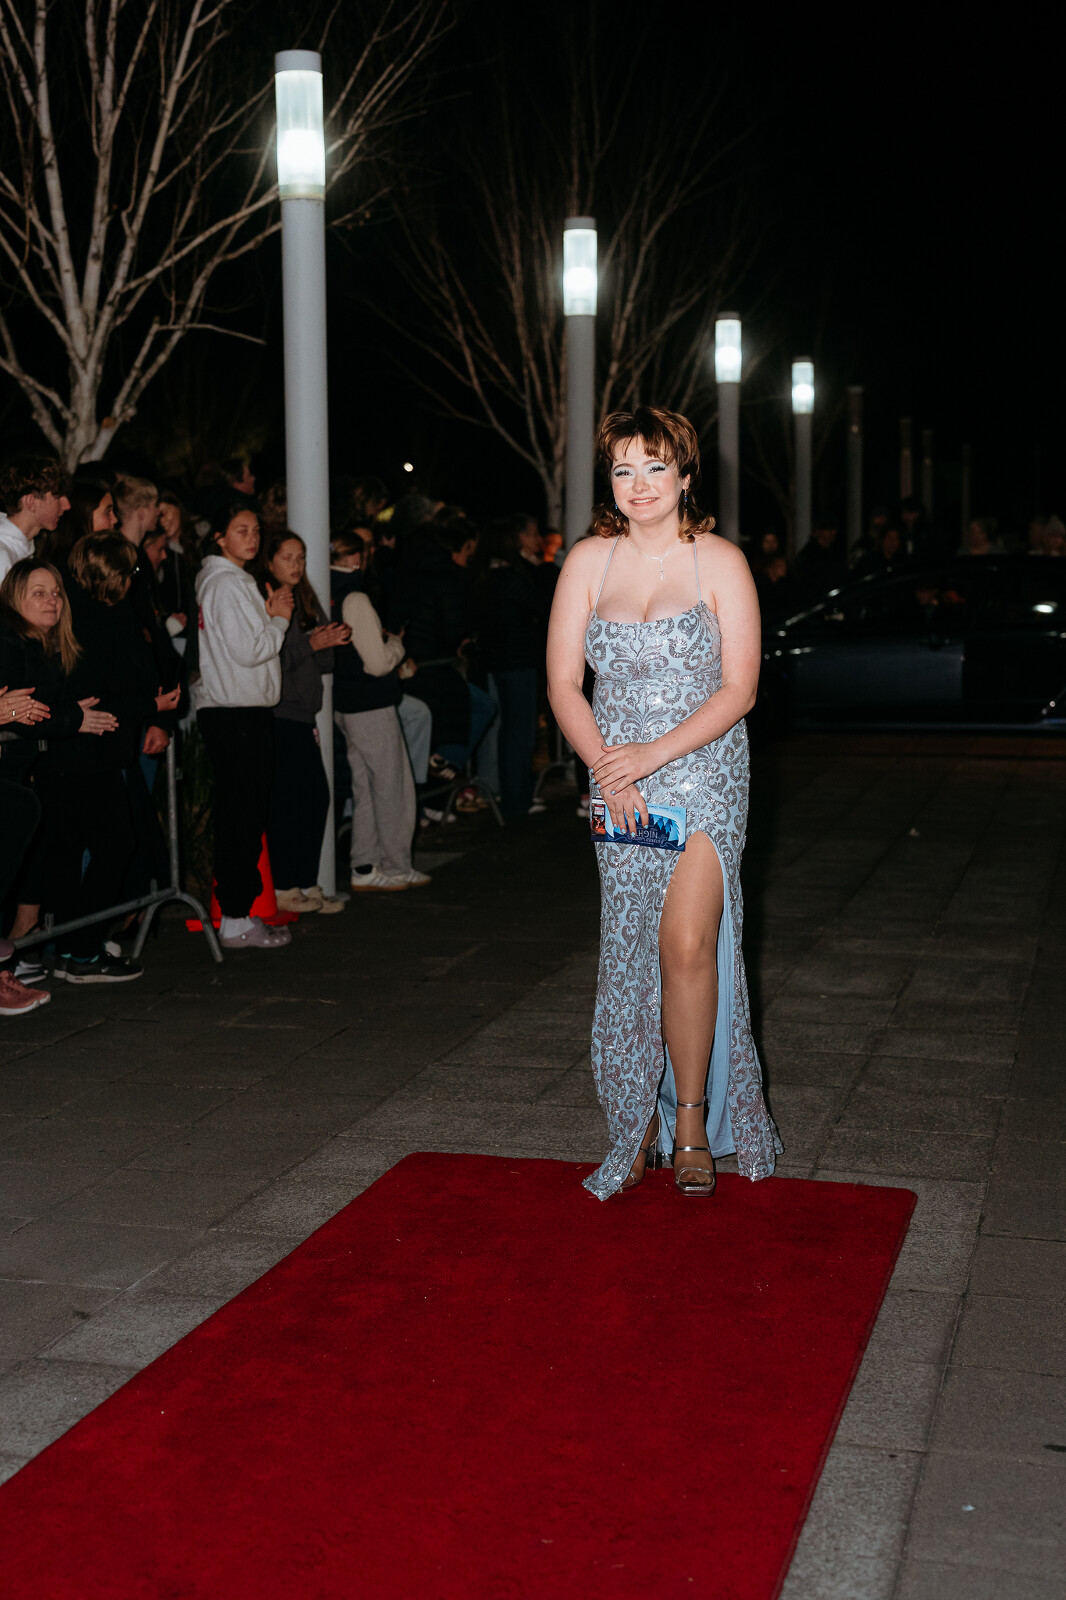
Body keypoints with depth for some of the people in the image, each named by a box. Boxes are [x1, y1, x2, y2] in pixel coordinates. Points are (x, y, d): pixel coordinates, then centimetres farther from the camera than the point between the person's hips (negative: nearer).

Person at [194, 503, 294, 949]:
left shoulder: (236, 580, 19)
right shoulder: (226, 583, -13)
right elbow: (248, 651, -18)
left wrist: (269, 615, 6)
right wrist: (280, 618, -4)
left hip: (244, 712, 10)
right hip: (237, 715, -10)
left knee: (246, 815, 13)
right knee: (242, 817, -7)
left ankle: (239, 911, 19)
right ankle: (235, 922, -4)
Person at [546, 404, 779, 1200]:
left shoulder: (720, 561, -2)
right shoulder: (589, 561, 6)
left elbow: (739, 689, -6)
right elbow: (563, 683, 4)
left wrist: (653, 753, -16)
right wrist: (606, 767, -11)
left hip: (705, 771, -3)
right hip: (618, 783, 3)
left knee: (686, 943, -14)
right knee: (629, 951, 4)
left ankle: (691, 1121, 2)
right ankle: (642, 1122, 17)